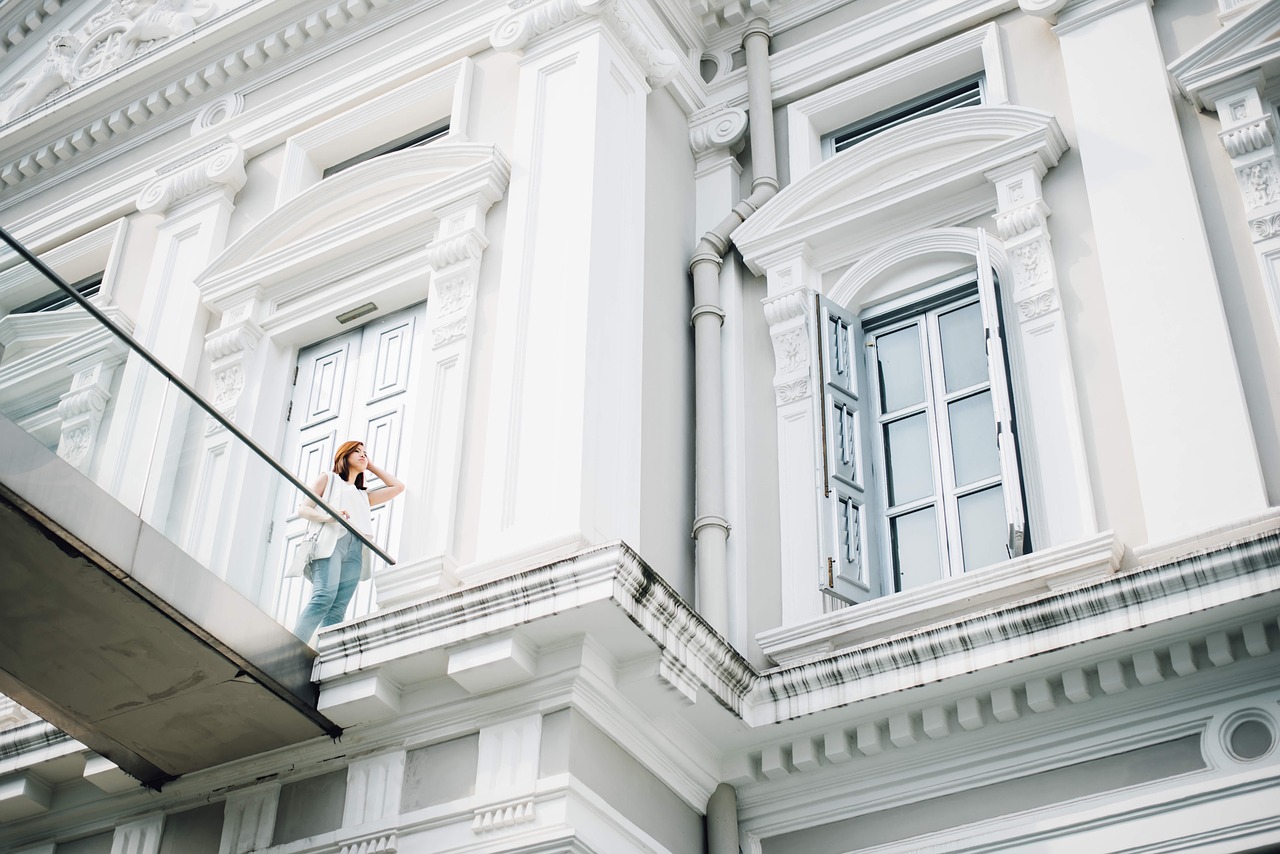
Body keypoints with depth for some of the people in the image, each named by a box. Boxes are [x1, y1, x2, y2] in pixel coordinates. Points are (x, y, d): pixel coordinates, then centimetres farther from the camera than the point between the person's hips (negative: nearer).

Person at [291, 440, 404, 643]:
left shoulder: (363, 496, 36)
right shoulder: (328, 479, 22)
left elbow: (397, 486, 38)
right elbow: (303, 509, 10)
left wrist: (371, 466, 39)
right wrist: (328, 517, -10)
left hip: (355, 551, 5)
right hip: (331, 541, -5)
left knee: (337, 610, -15)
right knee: (323, 597, -29)